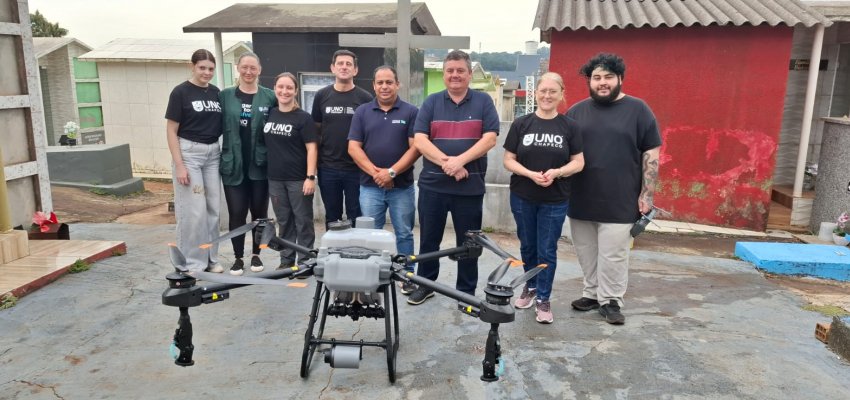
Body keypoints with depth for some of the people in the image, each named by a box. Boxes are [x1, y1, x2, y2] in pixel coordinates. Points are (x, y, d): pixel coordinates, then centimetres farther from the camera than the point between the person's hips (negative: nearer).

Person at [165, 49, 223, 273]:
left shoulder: (216, 92, 9)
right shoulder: (181, 92, -6)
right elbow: (171, 130, -7)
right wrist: (179, 165, -14)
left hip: (213, 153, 5)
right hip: (189, 152, -5)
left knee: (213, 208, 8)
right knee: (194, 210, -4)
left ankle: (211, 258, 20)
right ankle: (192, 262, 8)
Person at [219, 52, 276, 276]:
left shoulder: (269, 97, 2)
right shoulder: (225, 96, 5)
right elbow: (217, 128, 6)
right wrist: (222, 154, -1)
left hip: (259, 164, 0)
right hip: (233, 164, 0)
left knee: (259, 211, 9)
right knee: (236, 213, 3)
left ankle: (256, 255, 25)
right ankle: (238, 258, 17)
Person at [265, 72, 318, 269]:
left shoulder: (303, 118, -5)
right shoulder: (269, 115, 9)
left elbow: (312, 148, -9)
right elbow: (266, 144, 17)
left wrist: (310, 177, -17)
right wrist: (267, 171, 10)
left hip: (298, 179, -5)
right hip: (275, 179, 5)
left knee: (303, 222, 3)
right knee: (284, 222, 13)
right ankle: (286, 261, 24)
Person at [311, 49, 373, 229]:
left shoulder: (365, 98, -2)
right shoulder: (322, 96, 4)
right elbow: (315, 129, 9)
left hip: (356, 168, -2)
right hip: (327, 167, 2)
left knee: (356, 217, 7)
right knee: (331, 217, 14)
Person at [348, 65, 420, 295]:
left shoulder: (411, 112, 1)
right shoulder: (362, 112, 6)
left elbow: (415, 148, -6)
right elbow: (353, 148, 0)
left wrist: (391, 172, -15)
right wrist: (375, 172, -12)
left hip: (402, 187, -1)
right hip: (370, 186, 2)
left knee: (404, 234, 7)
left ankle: (408, 276, 19)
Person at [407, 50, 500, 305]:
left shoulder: (483, 102, 3)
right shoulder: (431, 102, 5)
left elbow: (489, 139, -7)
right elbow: (419, 140, -4)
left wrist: (460, 160, -19)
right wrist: (445, 162, -18)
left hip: (470, 186, -1)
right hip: (432, 184, 1)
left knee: (468, 242, 8)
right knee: (429, 239, 12)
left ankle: (467, 292, 22)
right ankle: (425, 285, 28)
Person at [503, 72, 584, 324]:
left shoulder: (569, 126, -1)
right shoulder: (521, 124, -1)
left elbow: (578, 162, 0)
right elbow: (509, 160, -2)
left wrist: (557, 172, -19)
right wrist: (531, 174, -18)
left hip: (555, 200, -1)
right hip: (522, 197, 1)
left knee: (547, 251, 4)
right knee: (527, 246, 15)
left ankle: (543, 299, 17)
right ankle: (530, 287, 37)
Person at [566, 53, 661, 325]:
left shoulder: (637, 110, 0)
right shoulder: (576, 111, 8)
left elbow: (651, 155, -1)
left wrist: (646, 195, -6)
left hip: (619, 202, -3)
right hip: (581, 200, 4)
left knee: (613, 256, 2)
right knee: (587, 254, 12)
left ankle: (610, 300, 18)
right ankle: (592, 294, 28)